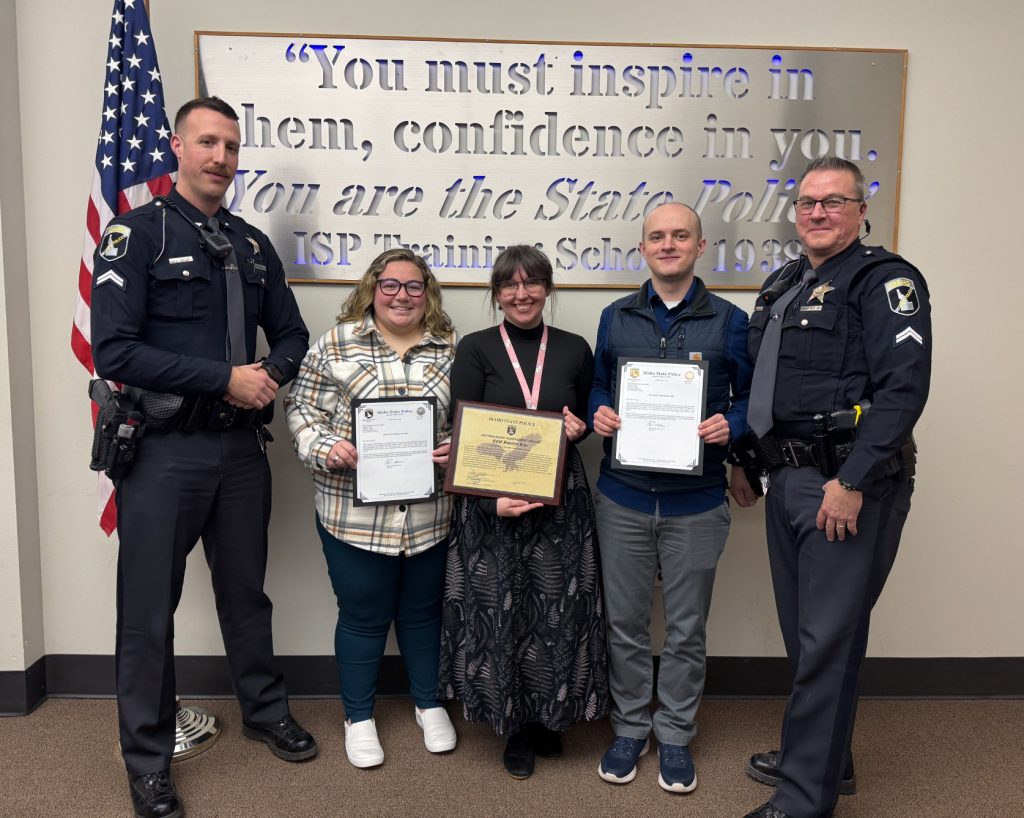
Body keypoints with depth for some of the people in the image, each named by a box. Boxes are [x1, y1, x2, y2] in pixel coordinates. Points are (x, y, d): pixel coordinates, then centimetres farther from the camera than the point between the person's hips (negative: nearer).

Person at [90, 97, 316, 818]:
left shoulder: (253, 245, 10)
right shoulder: (138, 234, -7)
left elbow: (292, 334, 16)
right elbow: (114, 351, -16)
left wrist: (271, 375, -7)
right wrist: (225, 378, -18)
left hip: (240, 446, 5)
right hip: (163, 451, -4)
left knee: (246, 590, 19)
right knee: (150, 609, 7)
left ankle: (265, 710, 39)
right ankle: (148, 760, 25)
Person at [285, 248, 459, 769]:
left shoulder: (451, 350, 4)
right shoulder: (336, 345, -2)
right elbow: (302, 410, 0)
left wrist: (458, 450, -10)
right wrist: (325, 448, -17)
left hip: (430, 514, 2)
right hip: (354, 514, -2)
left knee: (422, 610, 18)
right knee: (363, 615, 12)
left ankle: (429, 704, 39)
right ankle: (358, 717, 33)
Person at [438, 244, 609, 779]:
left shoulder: (574, 350, 6)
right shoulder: (476, 349, -1)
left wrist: (578, 429, -7)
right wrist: (492, 498, -19)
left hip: (561, 503, 2)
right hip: (490, 503, -1)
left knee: (557, 612, 7)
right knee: (498, 611, 6)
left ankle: (548, 717, 32)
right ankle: (515, 725, 28)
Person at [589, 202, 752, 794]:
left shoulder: (729, 320, 0)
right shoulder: (616, 318, 7)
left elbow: (751, 397, 4)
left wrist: (730, 425, -16)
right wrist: (600, 413, -7)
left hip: (696, 501, -1)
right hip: (623, 496, 2)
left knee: (686, 628, 10)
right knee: (625, 622, 11)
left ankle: (676, 735, 30)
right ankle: (630, 728, 31)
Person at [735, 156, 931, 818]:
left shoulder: (885, 281, -8)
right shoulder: (783, 286, 16)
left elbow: (903, 387, -19)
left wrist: (853, 482, -24)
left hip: (849, 487, -8)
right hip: (788, 480, 8)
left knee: (827, 640, -2)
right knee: (802, 631, 17)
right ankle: (827, 757, 36)